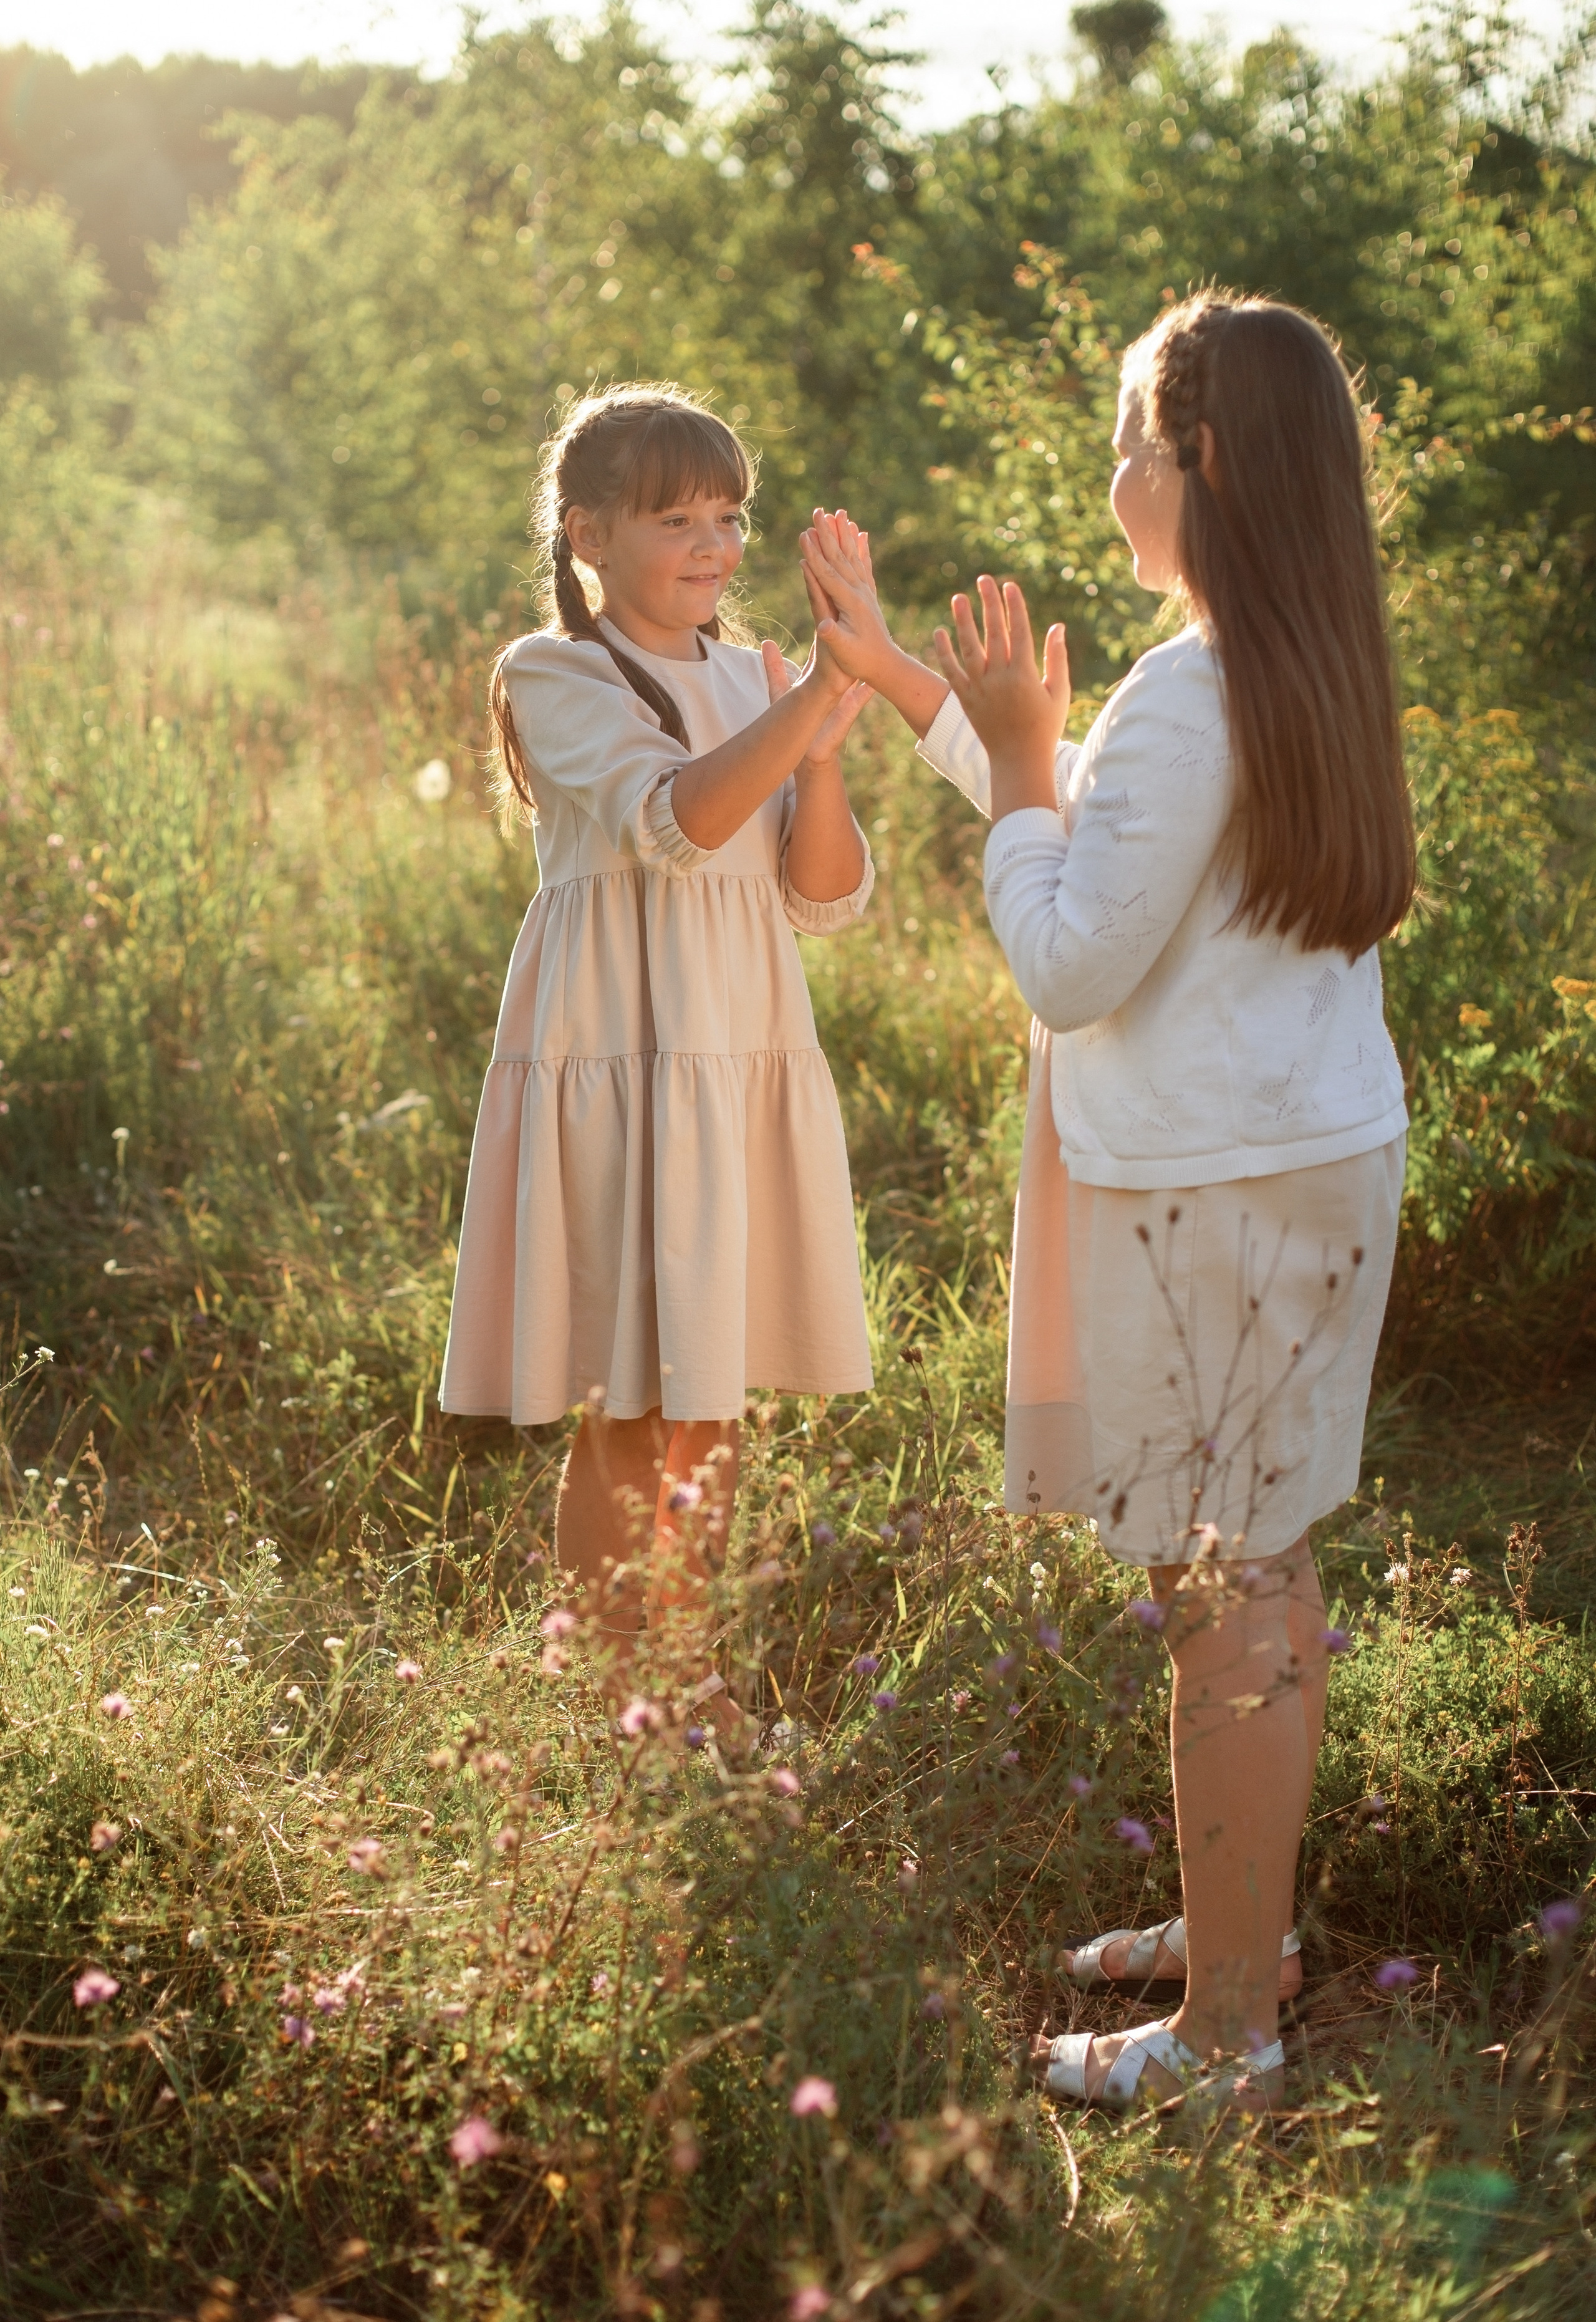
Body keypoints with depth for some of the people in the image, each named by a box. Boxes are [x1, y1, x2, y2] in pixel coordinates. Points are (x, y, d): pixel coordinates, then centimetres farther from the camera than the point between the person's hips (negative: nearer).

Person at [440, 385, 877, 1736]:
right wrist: (814, 701, -32)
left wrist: (821, 756, -9)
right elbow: (674, 817, -22)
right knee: (633, 1415, -5)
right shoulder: (554, 677, -4)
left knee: (719, 1398, 10)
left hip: (750, 1057, 6)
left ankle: (692, 1682, 22)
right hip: (623, 1058, -6)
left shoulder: (751, 681, 13)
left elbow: (829, 899, 7)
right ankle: (607, 1706, 6)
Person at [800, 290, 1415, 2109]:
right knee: (1264, 1567, 20)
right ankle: (1243, 1921, 35)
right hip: (1320, 1159, 10)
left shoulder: (1188, 697, -21)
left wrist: (1012, 759, -8)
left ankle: (1230, 2031, 7)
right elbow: (1102, 833, 22)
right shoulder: (1314, 674, 9)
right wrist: (903, 679, 24)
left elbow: (1068, 964, -20)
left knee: (1218, 1599, -2)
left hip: (1206, 1194, -10)